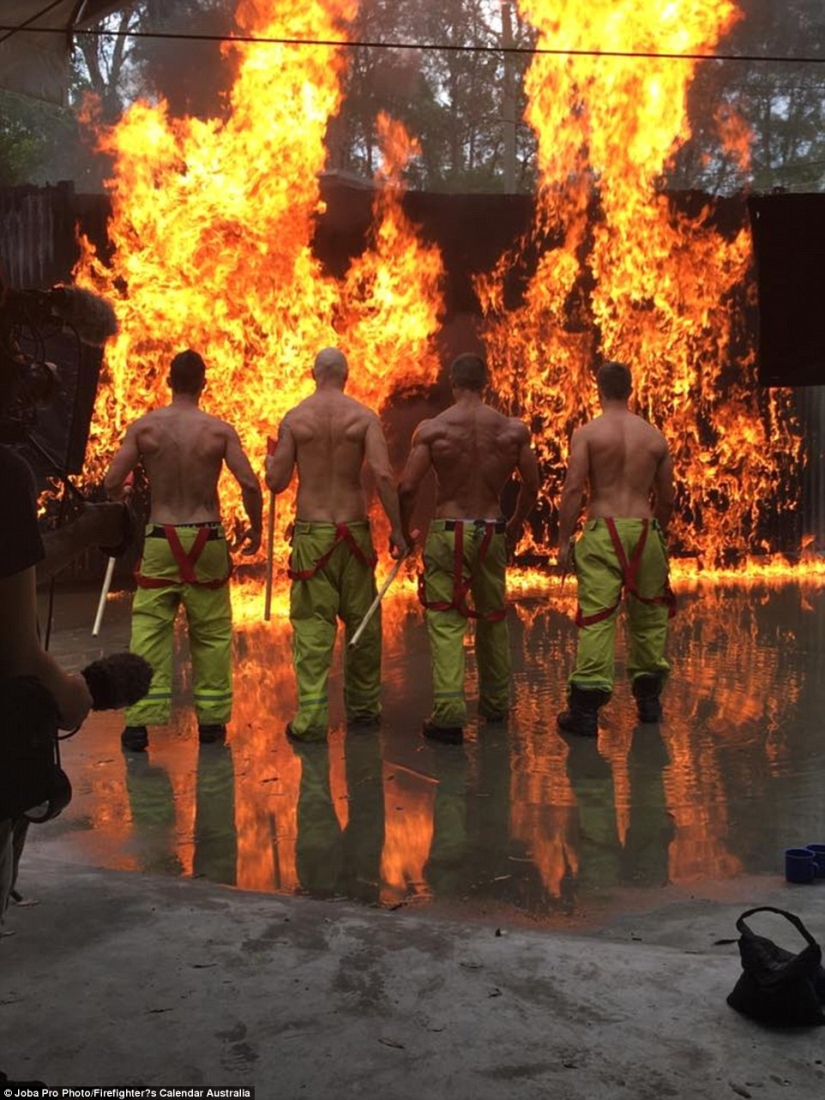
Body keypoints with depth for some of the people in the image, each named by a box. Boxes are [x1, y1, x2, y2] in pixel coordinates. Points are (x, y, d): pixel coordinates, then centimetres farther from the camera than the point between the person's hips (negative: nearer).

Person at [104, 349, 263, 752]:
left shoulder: (144, 426, -4)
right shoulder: (219, 430, -6)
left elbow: (111, 483, -6)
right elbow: (250, 485, -11)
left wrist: (122, 496, 17)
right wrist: (255, 527, 5)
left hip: (160, 538, 0)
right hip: (207, 539, 0)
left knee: (149, 630, 6)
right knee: (211, 632, 11)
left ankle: (139, 721, 4)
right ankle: (212, 719, 18)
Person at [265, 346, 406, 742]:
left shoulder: (293, 419, 0)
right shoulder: (364, 416, -2)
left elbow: (277, 482, 0)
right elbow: (383, 475, -11)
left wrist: (270, 461, 23)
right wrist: (396, 528, -5)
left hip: (311, 531, 0)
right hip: (354, 530, 1)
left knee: (311, 625, 2)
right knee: (362, 621, 14)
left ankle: (311, 717, -2)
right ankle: (363, 706, 26)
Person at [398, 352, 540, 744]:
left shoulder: (431, 429, -7)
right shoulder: (514, 430, 0)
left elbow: (407, 487, -11)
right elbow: (531, 487, 8)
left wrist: (403, 531, 5)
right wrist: (515, 526, 24)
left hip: (448, 531, -3)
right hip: (492, 532, 3)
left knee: (446, 621, 1)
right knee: (493, 616, 19)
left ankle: (449, 711, -8)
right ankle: (496, 701, 32)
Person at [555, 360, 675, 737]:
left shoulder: (586, 433, -2)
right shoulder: (655, 436, 9)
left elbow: (573, 490, -10)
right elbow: (666, 498, 12)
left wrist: (564, 540, -5)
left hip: (602, 531, -3)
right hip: (644, 529, 3)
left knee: (596, 616, -5)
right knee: (649, 614, 17)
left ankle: (585, 707, -8)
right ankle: (648, 697, 29)